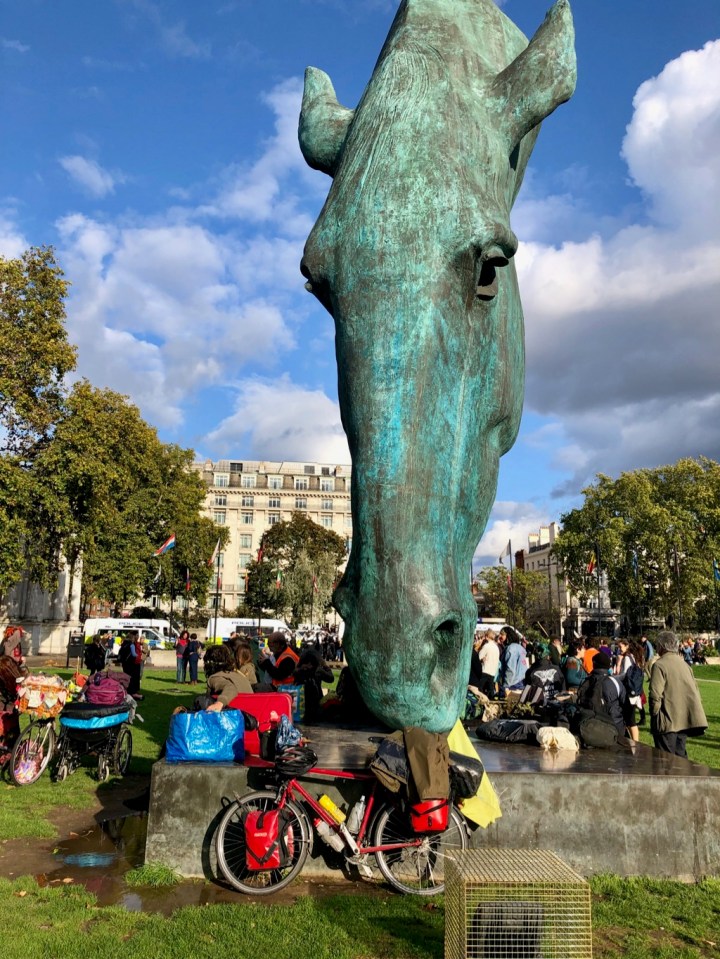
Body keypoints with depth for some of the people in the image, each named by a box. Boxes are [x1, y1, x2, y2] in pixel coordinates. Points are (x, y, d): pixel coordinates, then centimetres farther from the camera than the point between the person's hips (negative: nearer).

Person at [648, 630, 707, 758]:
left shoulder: (659, 665, -12)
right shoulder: (683, 664, 11)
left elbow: (655, 695, -18)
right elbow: (694, 689, 14)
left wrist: (654, 715, -5)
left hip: (668, 720, -7)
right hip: (685, 720, 7)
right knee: (681, 755, 16)